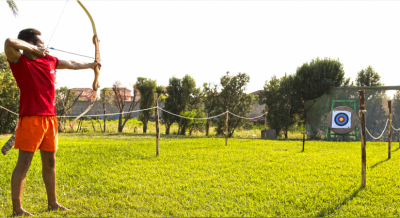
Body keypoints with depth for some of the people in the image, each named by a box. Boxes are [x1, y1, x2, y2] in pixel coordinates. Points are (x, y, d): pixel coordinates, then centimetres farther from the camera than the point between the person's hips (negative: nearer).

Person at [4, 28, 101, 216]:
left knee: (50, 162, 15)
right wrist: (34, 49, -15)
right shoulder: (20, 62, -7)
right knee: (23, 163, -5)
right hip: (30, 118, -7)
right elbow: (9, 42, -27)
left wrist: (90, 65, 44)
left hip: (49, 117, 7)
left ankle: (52, 203, 26)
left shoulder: (49, 60, 14)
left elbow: (71, 65, 31)